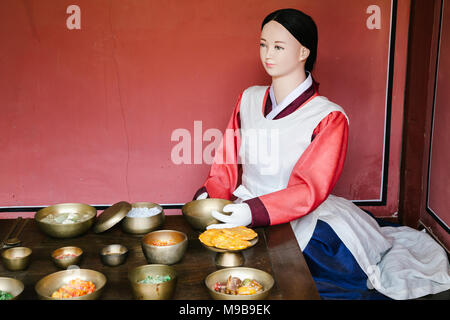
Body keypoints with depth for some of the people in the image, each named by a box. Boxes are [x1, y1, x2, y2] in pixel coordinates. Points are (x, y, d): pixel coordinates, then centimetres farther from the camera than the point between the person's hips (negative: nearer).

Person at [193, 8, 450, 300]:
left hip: (299, 218, -4)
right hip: (244, 213, 4)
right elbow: (228, 162, 13)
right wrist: (210, 196, -8)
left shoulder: (330, 117, -7)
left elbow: (310, 190, -15)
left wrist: (253, 211, -30)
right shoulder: (249, 99, 10)